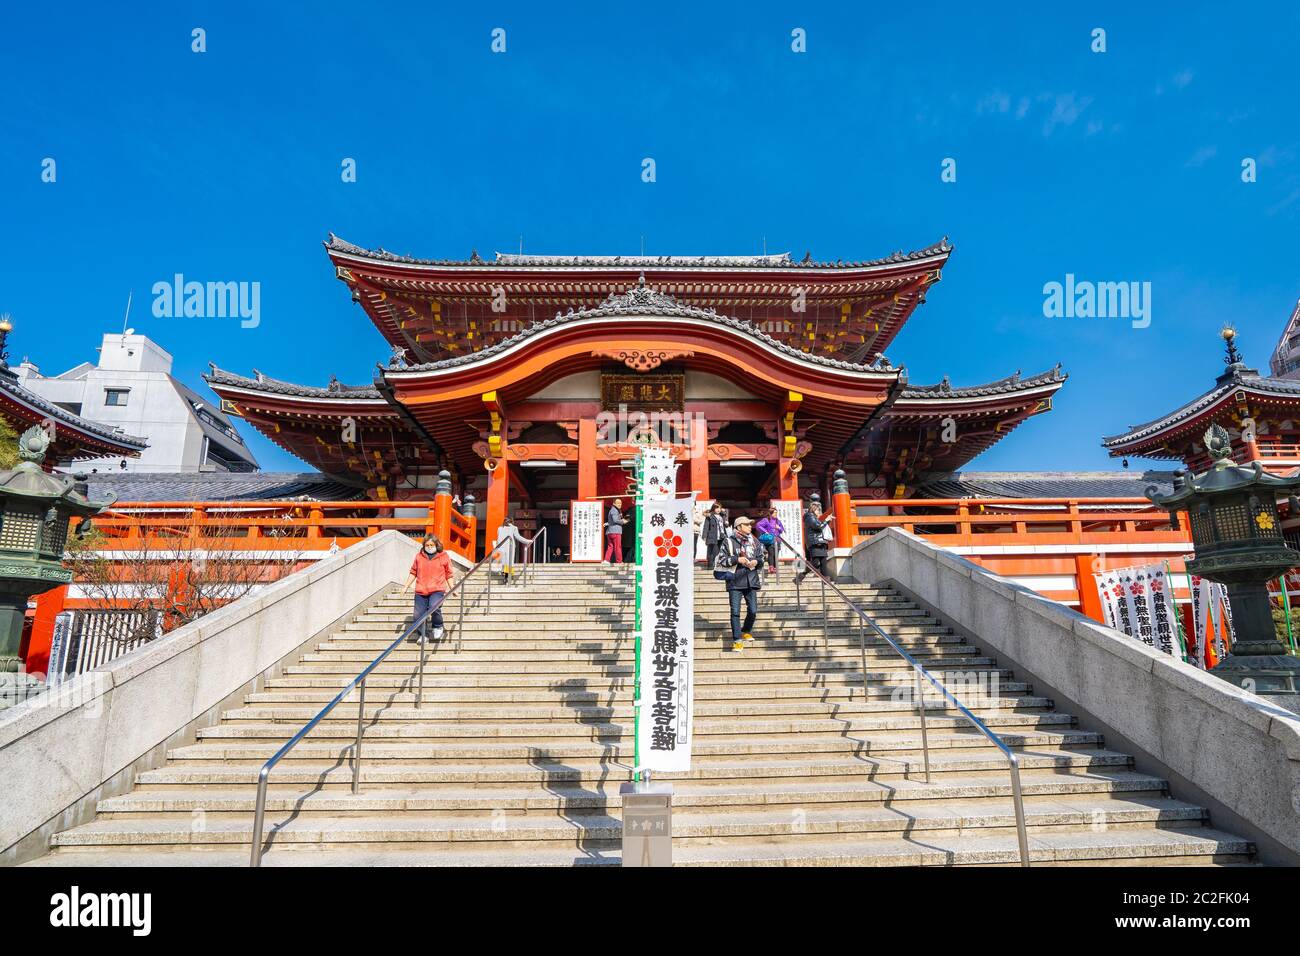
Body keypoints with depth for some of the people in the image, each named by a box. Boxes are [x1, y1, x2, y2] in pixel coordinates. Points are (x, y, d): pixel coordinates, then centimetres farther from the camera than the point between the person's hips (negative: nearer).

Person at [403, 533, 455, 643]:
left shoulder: (444, 556, 4)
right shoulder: (419, 556, 9)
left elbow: (449, 574, 9)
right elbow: (413, 572, 18)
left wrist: (452, 589, 2)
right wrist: (406, 587, 15)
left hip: (437, 590, -3)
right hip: (421, 590, 3)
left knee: (434, 607, -29)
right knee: (418, 615, 1)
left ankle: (438, 627, -1)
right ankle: (423, 634, 25)